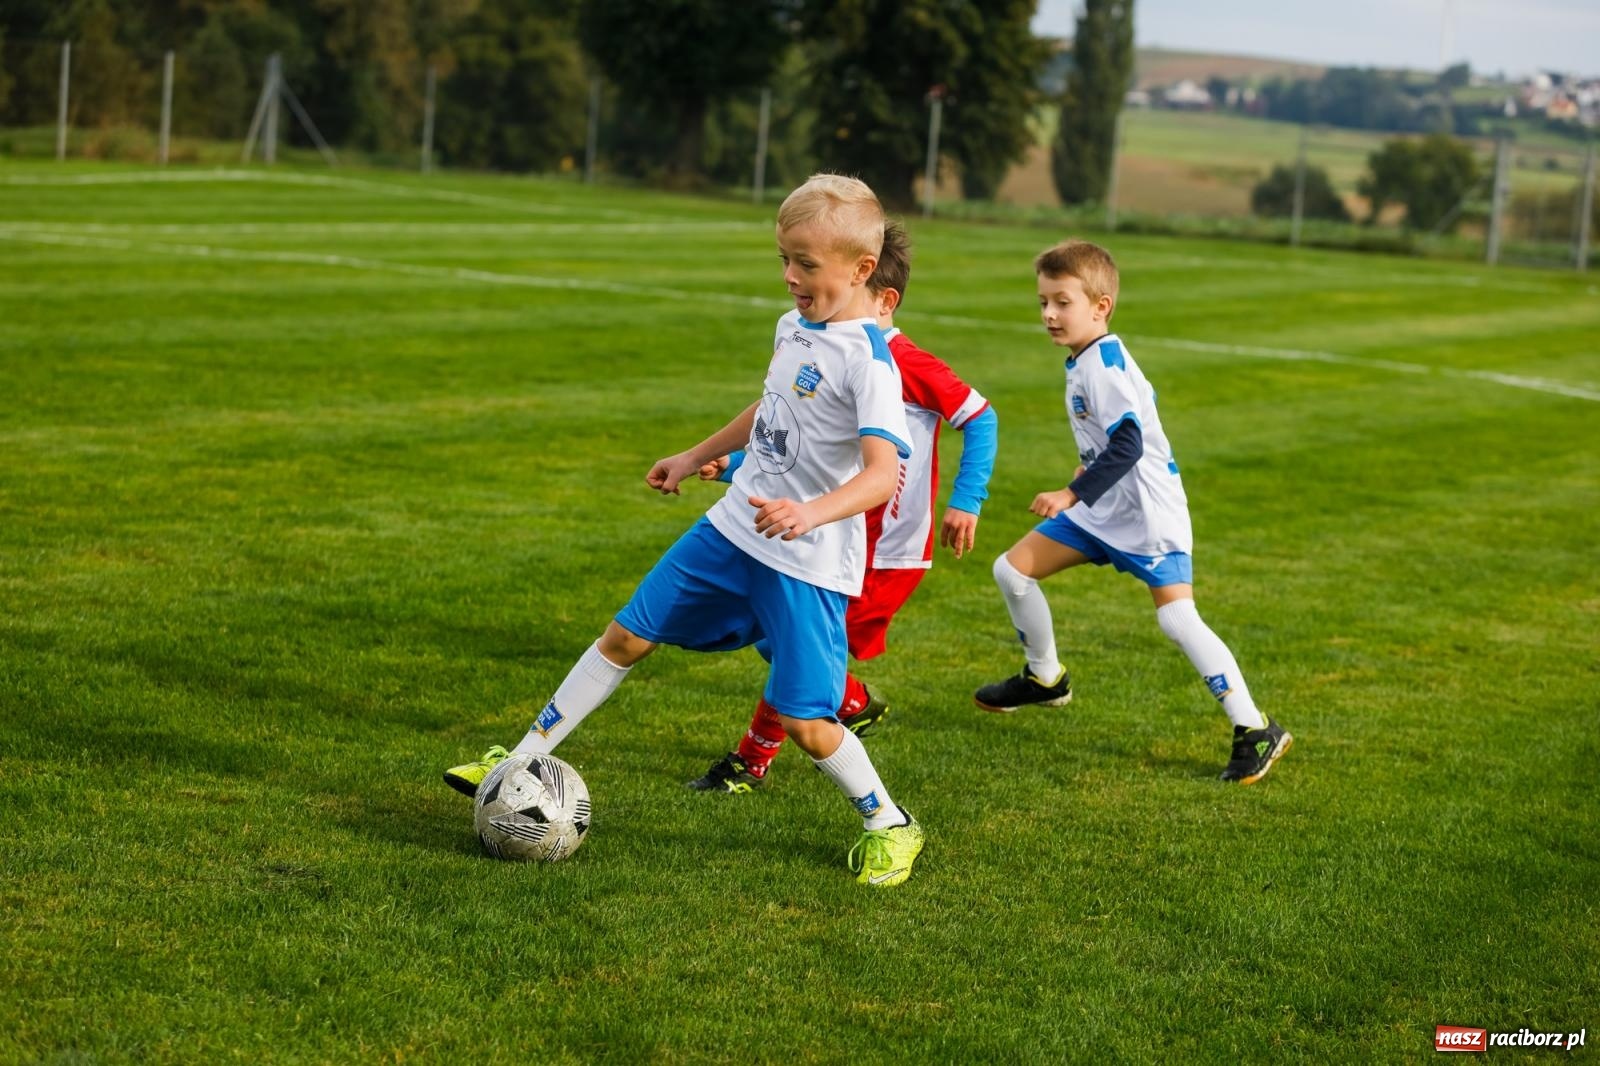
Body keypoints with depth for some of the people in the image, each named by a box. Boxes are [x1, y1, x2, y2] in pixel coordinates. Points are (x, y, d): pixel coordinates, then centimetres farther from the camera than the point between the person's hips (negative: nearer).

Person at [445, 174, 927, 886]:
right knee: (627, 635, 11)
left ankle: (890, 826, 16)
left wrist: (811, 513, -44)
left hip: (808, 562, -8)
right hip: (732, 530, 8)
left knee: (804, 721, -8)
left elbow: (883, 472, -29)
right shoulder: (794, 327, 6)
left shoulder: (868, 359, -21)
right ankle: (525, 759, 24)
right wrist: (698, 456, 32)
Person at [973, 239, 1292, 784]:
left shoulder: (1104, 364, -20)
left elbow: (1128, 444, -27)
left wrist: (1073, 494, -29)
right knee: (1011, 570, 8)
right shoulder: (1085, 360, 9)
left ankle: (1256, 732, -11)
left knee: (1177, 618, -17)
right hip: (1102, 510, 10)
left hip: (1148, 513, -10)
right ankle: (1045, 678, 29)